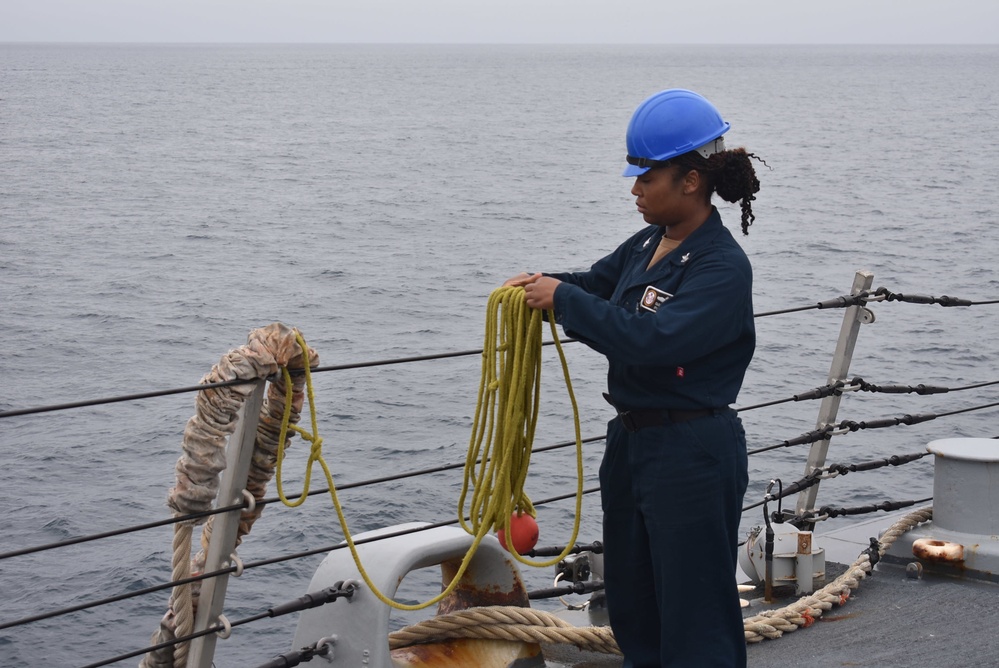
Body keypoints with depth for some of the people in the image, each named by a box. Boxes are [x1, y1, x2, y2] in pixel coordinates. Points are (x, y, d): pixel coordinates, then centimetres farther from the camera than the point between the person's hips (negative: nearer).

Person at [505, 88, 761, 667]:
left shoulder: (722, 267, -19)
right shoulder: (648, 245, 6)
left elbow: (652, 336, -30)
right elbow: (599, 283, 23)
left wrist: (564, 298, -22)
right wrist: (541, 285, 2)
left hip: (692, 453, -9)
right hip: (633, 442, 9)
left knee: (695, 619, -1)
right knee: (631, 603, 19)